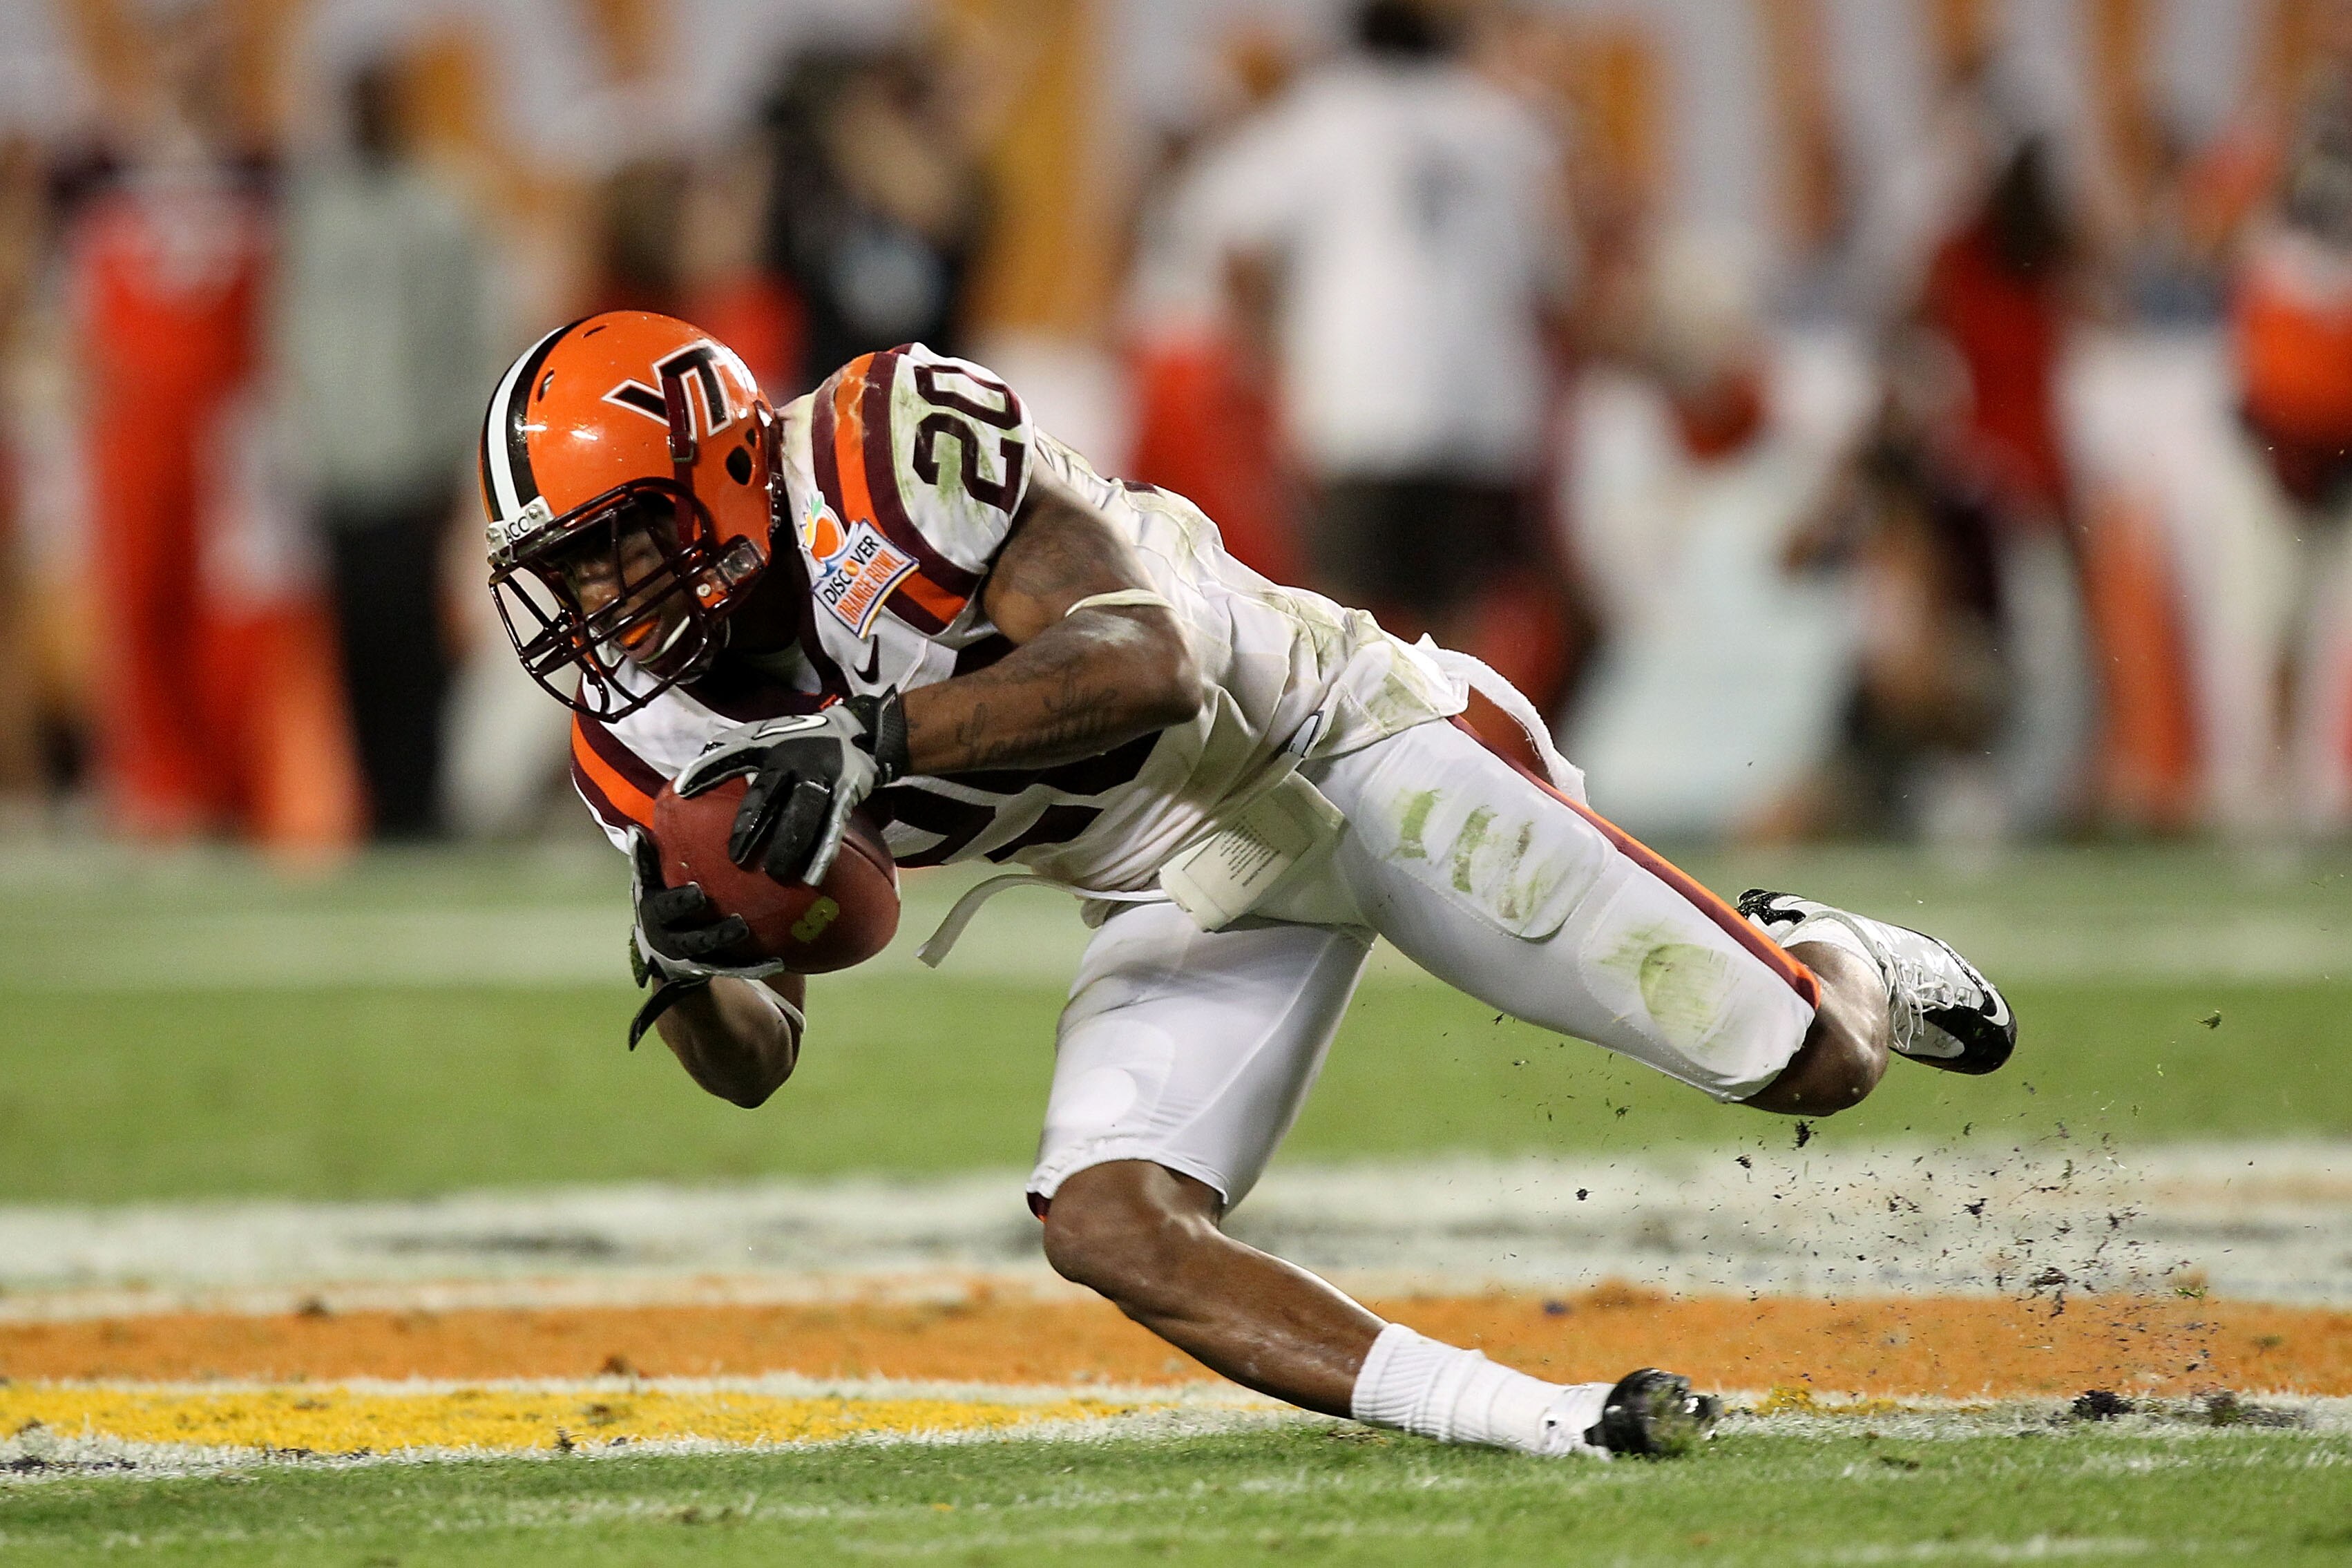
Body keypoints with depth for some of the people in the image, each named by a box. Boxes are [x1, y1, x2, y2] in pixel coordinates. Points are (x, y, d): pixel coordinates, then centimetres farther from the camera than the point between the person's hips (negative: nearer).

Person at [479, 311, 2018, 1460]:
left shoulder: (889, 456, -28)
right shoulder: (649, 731, -8)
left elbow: (1148, 666, -39)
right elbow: (756, 1060, -4)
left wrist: (873, 743, -48)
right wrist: (691, 969, -27)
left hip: (1345, 744, -6)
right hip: (1196, 895, 6)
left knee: (1811, 1072, -6)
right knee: (1106, 1228, -20)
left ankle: (1834, 968, 32)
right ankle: (1552, 1425, -19)